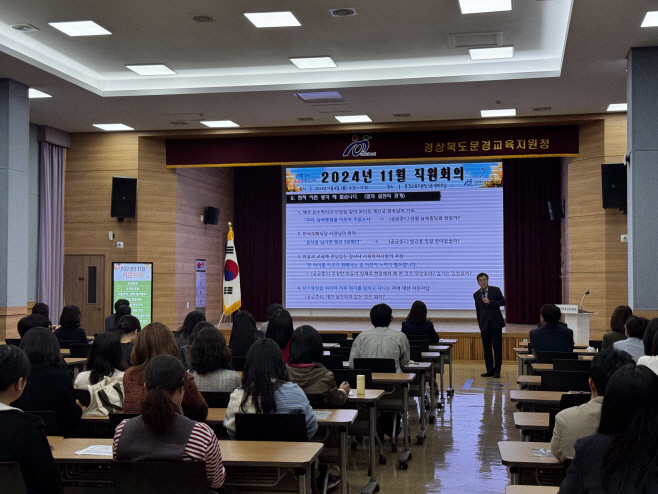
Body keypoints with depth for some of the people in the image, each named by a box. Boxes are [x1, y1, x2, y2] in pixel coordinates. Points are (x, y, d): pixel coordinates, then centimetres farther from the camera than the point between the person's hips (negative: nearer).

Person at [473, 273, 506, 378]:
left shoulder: (495, 290, 0)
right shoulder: (476, 295, 9)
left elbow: (503, 302, -4)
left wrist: (490, 302, -15)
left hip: (496, 323, -3)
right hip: (484, 325, 3)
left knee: (497, 348, -3)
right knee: (487, 349, 4)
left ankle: (497, 370, 3)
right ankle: (490, 370, 12)